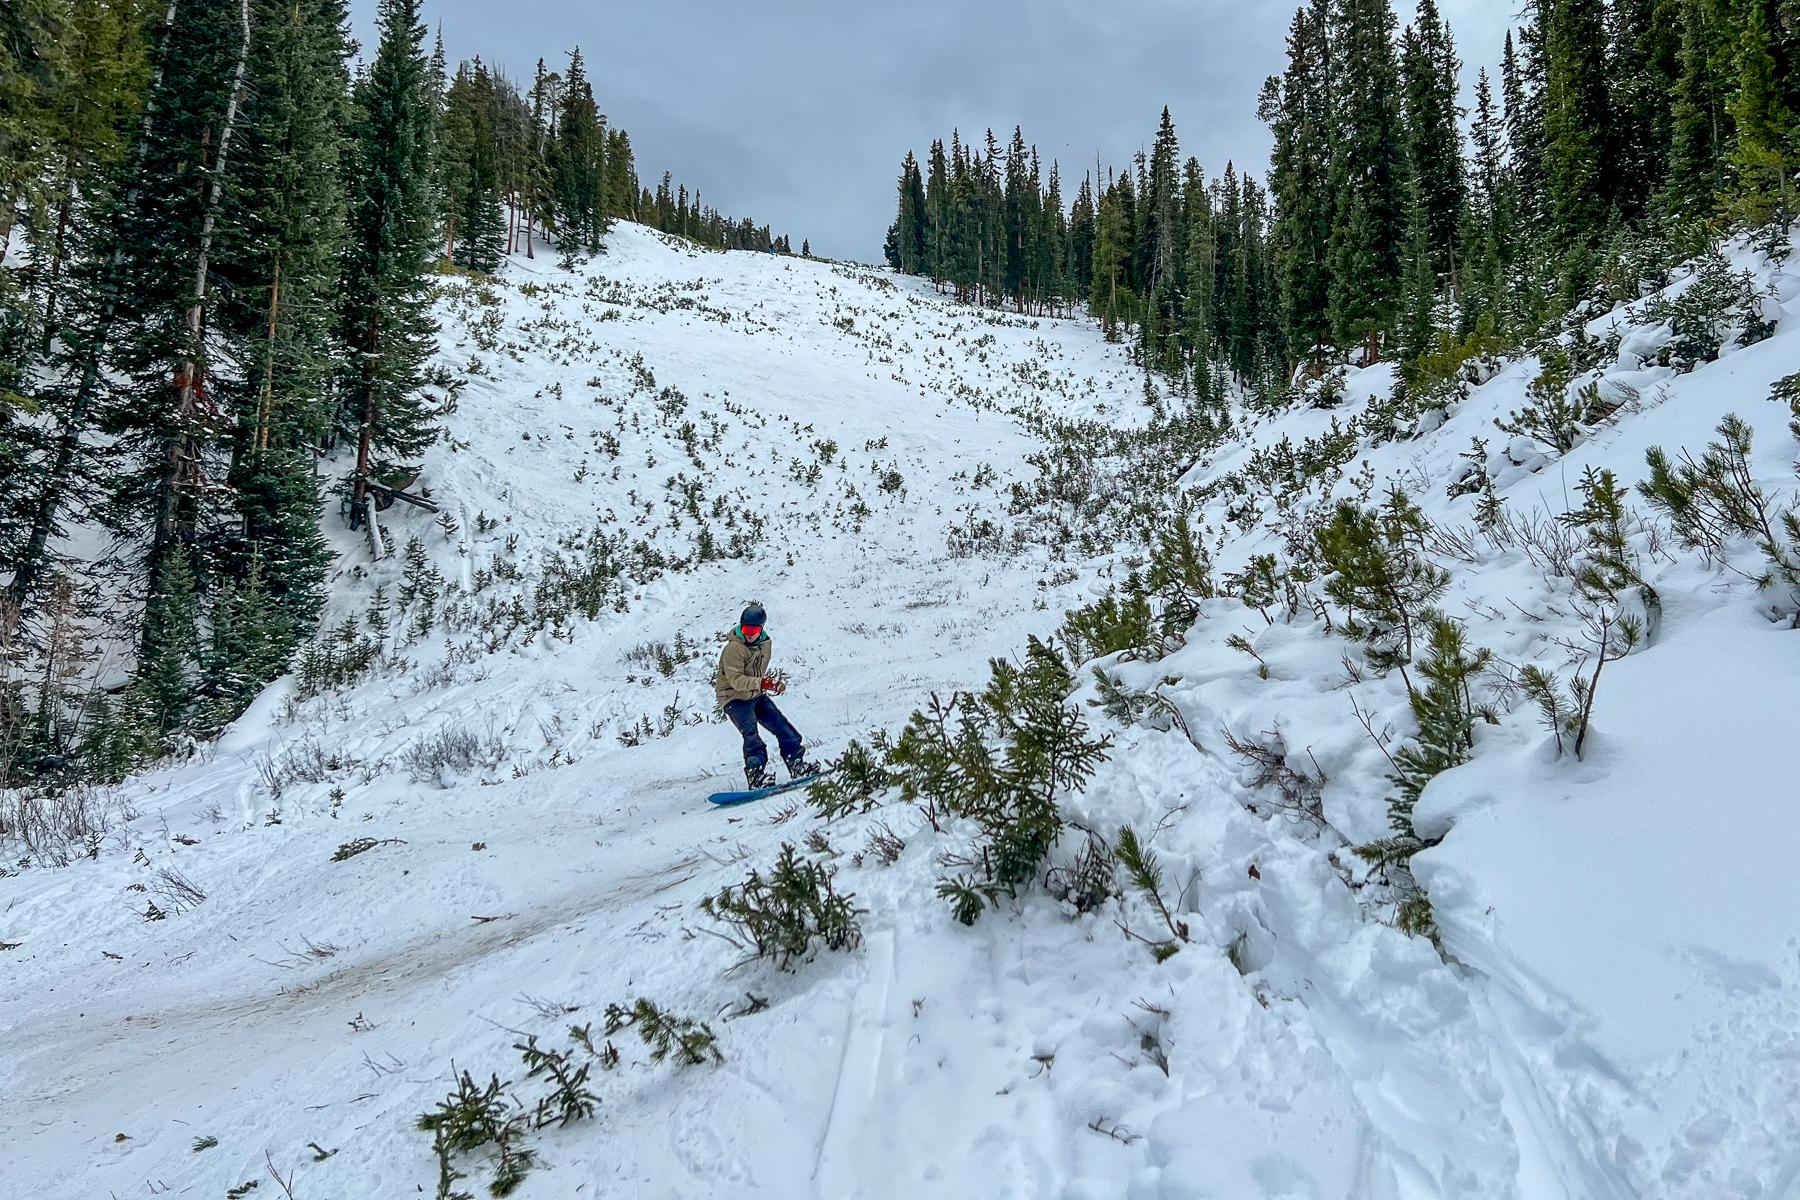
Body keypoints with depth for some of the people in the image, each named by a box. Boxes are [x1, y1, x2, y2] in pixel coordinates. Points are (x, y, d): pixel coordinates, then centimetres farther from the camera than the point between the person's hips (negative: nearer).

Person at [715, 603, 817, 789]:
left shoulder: (765, 644, 2)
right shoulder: (734, 648, -23)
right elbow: (736, 680, -31)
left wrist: (772, 683, 13)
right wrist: (761, 683, -40)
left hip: (756, 696, 7)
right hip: (734, 698, -7)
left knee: (783, 727, 4)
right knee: (751, 735, -25)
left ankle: (797, 766, 12)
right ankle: (756, 773, -29)